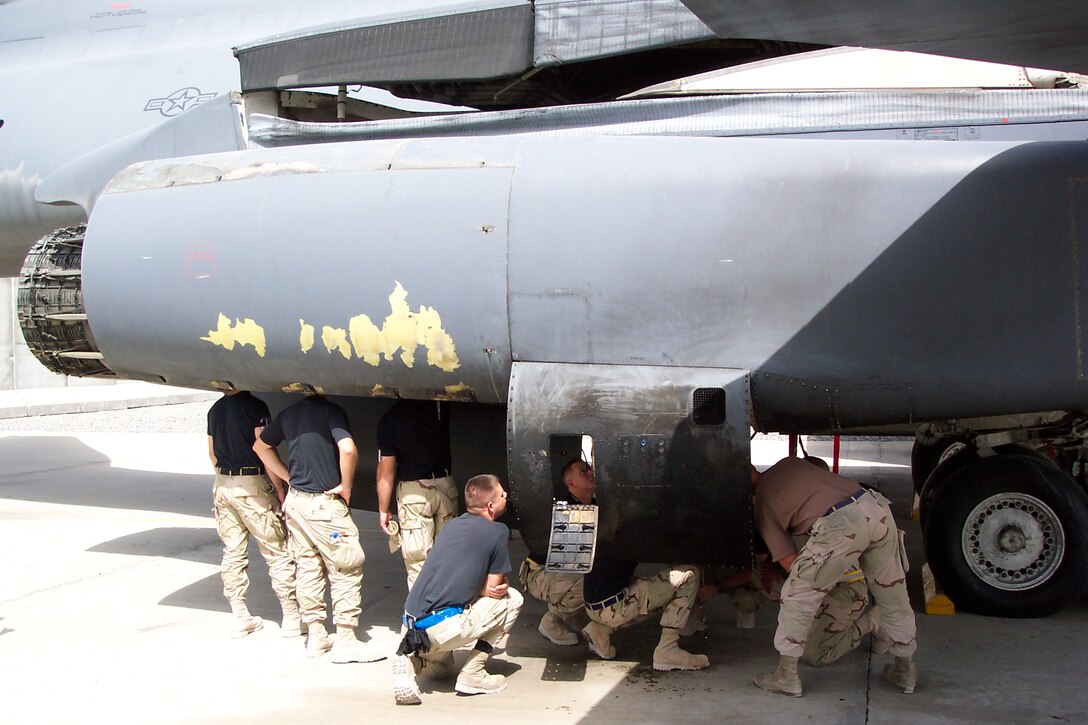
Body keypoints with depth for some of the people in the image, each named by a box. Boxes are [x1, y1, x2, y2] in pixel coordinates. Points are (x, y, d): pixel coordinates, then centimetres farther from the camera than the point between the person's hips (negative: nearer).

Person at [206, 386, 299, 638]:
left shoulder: (215, 409, 11)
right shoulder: (255, 406, -11)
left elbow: (212, 454, 18)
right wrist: (279, 489, -10)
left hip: (222, 485, 7)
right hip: (252, 486, -7)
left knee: (233, 553, 11)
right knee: (277, 552, 0)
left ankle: (240, 617, 14)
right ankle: (291, 618, 3)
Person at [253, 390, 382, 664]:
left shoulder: (289, 413, 10)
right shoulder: (331, 410, -14)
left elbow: (261, 446, 23)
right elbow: (347, 449, -29)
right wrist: (346, 486, -14)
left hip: (295, 501, 8)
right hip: (324, 504, -8)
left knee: (307, 567, 14)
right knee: (347, 569, 1)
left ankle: (315, 636, 21)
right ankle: (345, 641, 2)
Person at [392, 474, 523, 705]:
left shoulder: (452, 524, 18)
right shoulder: (498, 531, -4)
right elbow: (490, 590, -1)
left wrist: (497, 584, 10)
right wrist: (501, 588, 21)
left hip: (411, 625, 7)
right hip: (440, 628, -7)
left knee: (440, 670, 37)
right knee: (512, 599, 10)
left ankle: (411, 659, 3)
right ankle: (473, 674, 5)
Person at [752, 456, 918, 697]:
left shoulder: (763, 507, 13)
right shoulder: (786, 465, 26)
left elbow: (791, 564, 13)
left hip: (840, 526, -6)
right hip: (876, 507, 7)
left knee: (797, 596, 12)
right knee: (893, 594, 23)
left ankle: (786, 676, 17)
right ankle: (905, 670, 37)